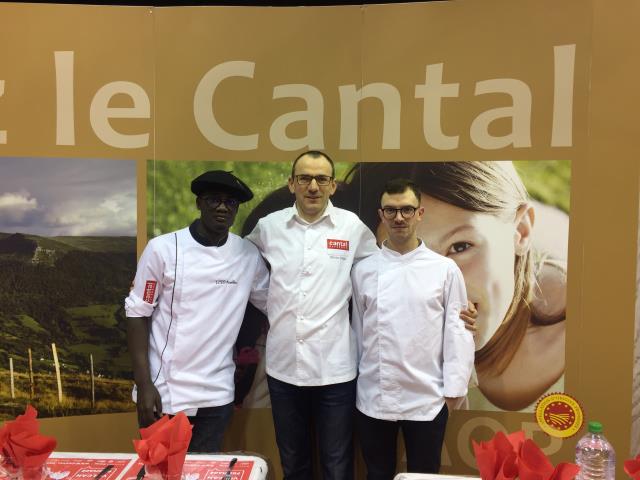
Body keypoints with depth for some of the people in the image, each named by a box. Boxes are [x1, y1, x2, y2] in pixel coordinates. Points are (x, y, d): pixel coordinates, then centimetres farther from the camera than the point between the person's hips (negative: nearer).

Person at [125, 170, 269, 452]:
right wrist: (144, 385, -9)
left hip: (217, 395, 2)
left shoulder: (249, 255, -2)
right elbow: (138, 314, -6)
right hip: (164, 392, -2)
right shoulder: (162, 249, -9)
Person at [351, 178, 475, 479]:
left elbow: (457, 331, -2)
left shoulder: (445, 269, -3)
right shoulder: (363, 270, 1)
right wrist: (352, 381, 8)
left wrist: (454, 388, -2)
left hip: (427, 399, -1)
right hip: (372, 398, 2)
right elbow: (357, 330, 4)